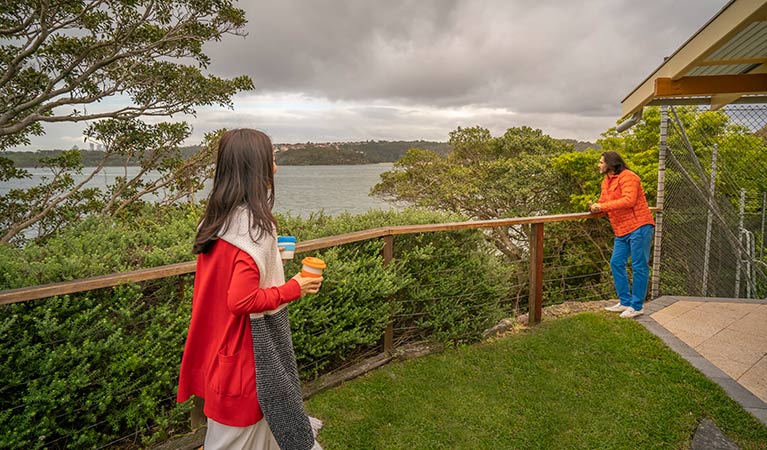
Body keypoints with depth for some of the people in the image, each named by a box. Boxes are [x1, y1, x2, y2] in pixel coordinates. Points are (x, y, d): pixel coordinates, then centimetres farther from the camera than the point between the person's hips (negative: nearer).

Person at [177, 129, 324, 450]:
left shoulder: (216, 219, 1)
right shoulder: (254, 225, -25)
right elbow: (242, 300, -28)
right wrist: (293, 288, -16)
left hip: (219, 338, 8)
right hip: (249, 343, -8)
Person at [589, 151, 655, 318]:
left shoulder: (627, 177, -10)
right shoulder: (606, 182, 17)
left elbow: (628, 200, -22)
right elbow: (604, 203, 19)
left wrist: (602, 206, -21)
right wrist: (595, 207, -5)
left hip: (639, 227, -9)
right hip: (622, 231, 9)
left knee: (639, 267, -2)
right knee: (616, 263, 9)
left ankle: (636, 306, 4)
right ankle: (625, 302, 20)